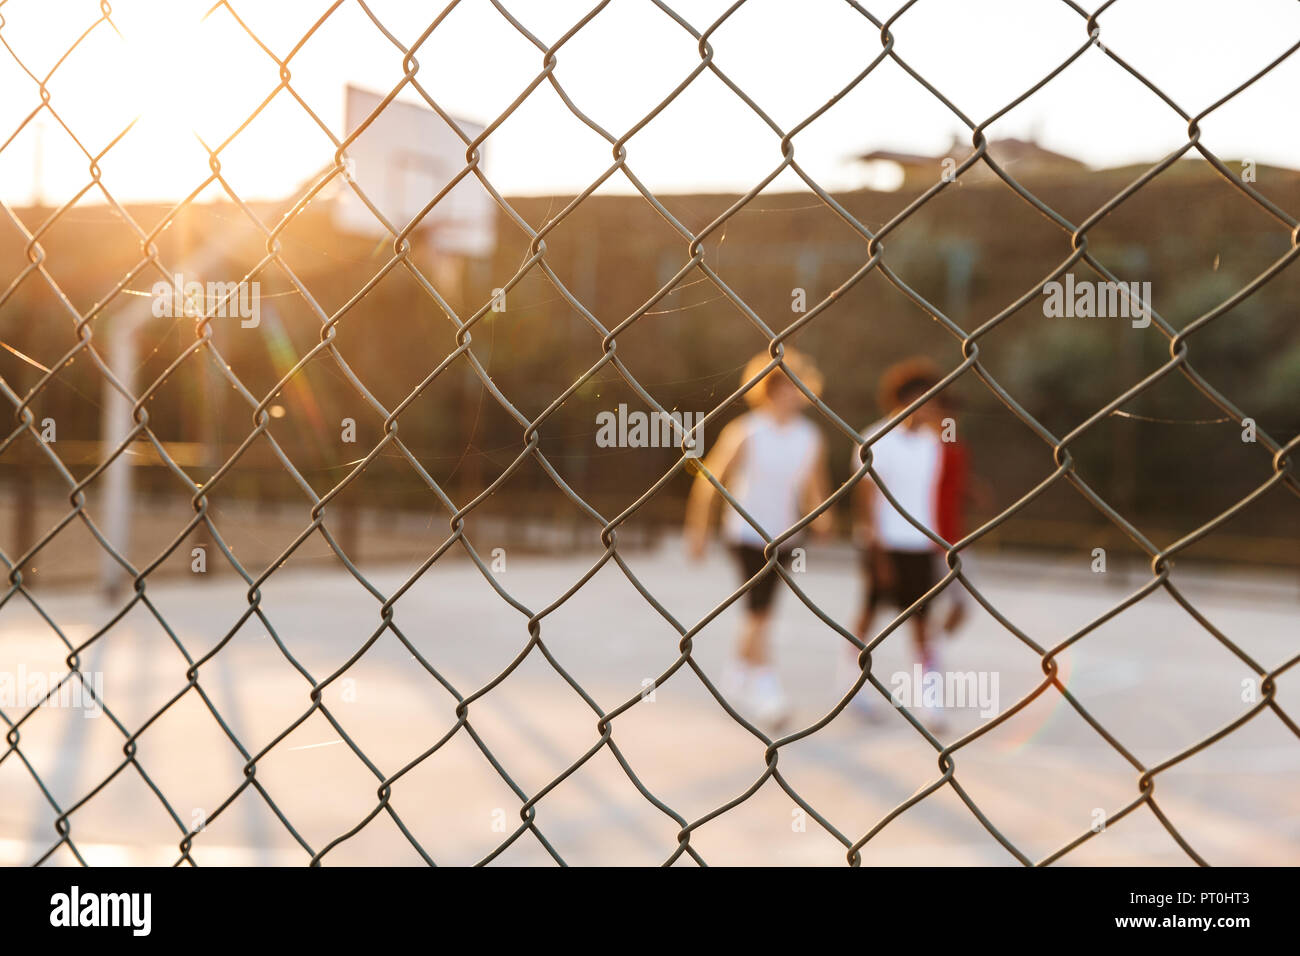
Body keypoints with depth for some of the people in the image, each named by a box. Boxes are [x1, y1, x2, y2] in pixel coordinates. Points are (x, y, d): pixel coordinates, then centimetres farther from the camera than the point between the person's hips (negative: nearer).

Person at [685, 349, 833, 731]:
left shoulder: (810, 437, 1)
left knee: (760, 611, 14)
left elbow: (815, 484, 14)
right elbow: (709, 478, -4)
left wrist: (820, 511, -7)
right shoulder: (745, 432, -12)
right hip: (746, 532, -5)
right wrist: (698, 529, -3)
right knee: (759, 607, -13)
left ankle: (738, 672, 33)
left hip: (784, 535, 5)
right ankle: (765, 687, -9)